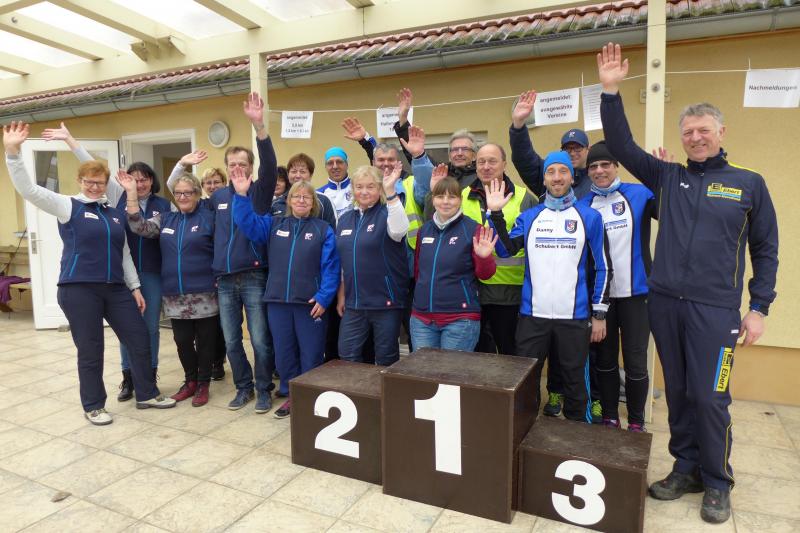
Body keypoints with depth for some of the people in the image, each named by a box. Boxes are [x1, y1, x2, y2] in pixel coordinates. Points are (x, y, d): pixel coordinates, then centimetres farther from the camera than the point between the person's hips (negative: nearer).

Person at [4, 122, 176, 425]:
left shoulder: (115, 214, 13)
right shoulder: (68, 207, 0)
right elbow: (27, 189, -12)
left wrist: (135, 287, 12)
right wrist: (13, 152, -24)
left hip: (115, 289, 5)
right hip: (79, 290, -5)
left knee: (140, 339, 6)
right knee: (90, 351, 3)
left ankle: (147, 395, 23)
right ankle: (93, 407, 22)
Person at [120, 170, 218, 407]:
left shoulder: (209, 217, -3)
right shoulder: (165, 219, 11)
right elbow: (140, 228, -2)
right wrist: (131, 193, -7)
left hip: (204, 294, -4)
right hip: (175, 296, 4)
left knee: (205, 340, 6)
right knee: (182, 340, 12)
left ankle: (203, 384, 22)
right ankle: (190, 380, 31)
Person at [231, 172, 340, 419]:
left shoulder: (323, 229, 0)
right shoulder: (274, 224, 11)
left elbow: (331, 267, -6)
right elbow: (247, 223, 0)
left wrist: (323, 298, -14)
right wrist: (242, 195, -12)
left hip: (311, 303, -3)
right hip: (278, 302, 4)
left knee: (311, 355, 5)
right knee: (284, 353, 13)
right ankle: (291, 395, 30)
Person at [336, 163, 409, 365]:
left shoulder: (387, 213, -6)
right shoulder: (345, 219, 10)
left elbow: (399, 230, -31)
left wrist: (390, 191, -39)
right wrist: (341, 293, 13)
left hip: (386, 301, -5)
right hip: (353, 302, 5)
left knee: (386, 360, 8)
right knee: (347, 357, 10)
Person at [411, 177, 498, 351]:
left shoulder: (473, 229, -6)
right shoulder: (424, 229, 7)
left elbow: (485, 275, -5)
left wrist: (484, 257, -23)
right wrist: (422, 294, 9)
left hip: (460, 319, -4)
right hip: (421, 318, 4)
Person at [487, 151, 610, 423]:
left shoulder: (589, 216, 1)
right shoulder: (529, 216, 7)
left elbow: (602, 268, 2)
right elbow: (506, 250, -4)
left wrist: (599, 314, 0)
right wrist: (496, 213, -11)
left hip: (575, 317, -1)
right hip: (532, 315, 2)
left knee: (575, 381, 12)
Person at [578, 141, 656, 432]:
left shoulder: (638, 194, -2)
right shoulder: (583, 205, 3)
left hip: (634, 292, -2)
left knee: (635, 361, 5)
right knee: (605, 360, 14)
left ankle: (636, 421, 25)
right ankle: (609, 417, 30)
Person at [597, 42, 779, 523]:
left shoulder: (749, 184, 3)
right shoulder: (667, 177, 8)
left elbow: (765, 250, 5)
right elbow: (622, 146, 4)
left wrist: (759, 308, -1)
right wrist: (610, 92, -5)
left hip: (716, 308, -2)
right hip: (665, 303, 3)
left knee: (710, 397, 0)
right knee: (679, 393, 12)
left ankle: (717, 482, 20)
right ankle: (687, 468, 28)